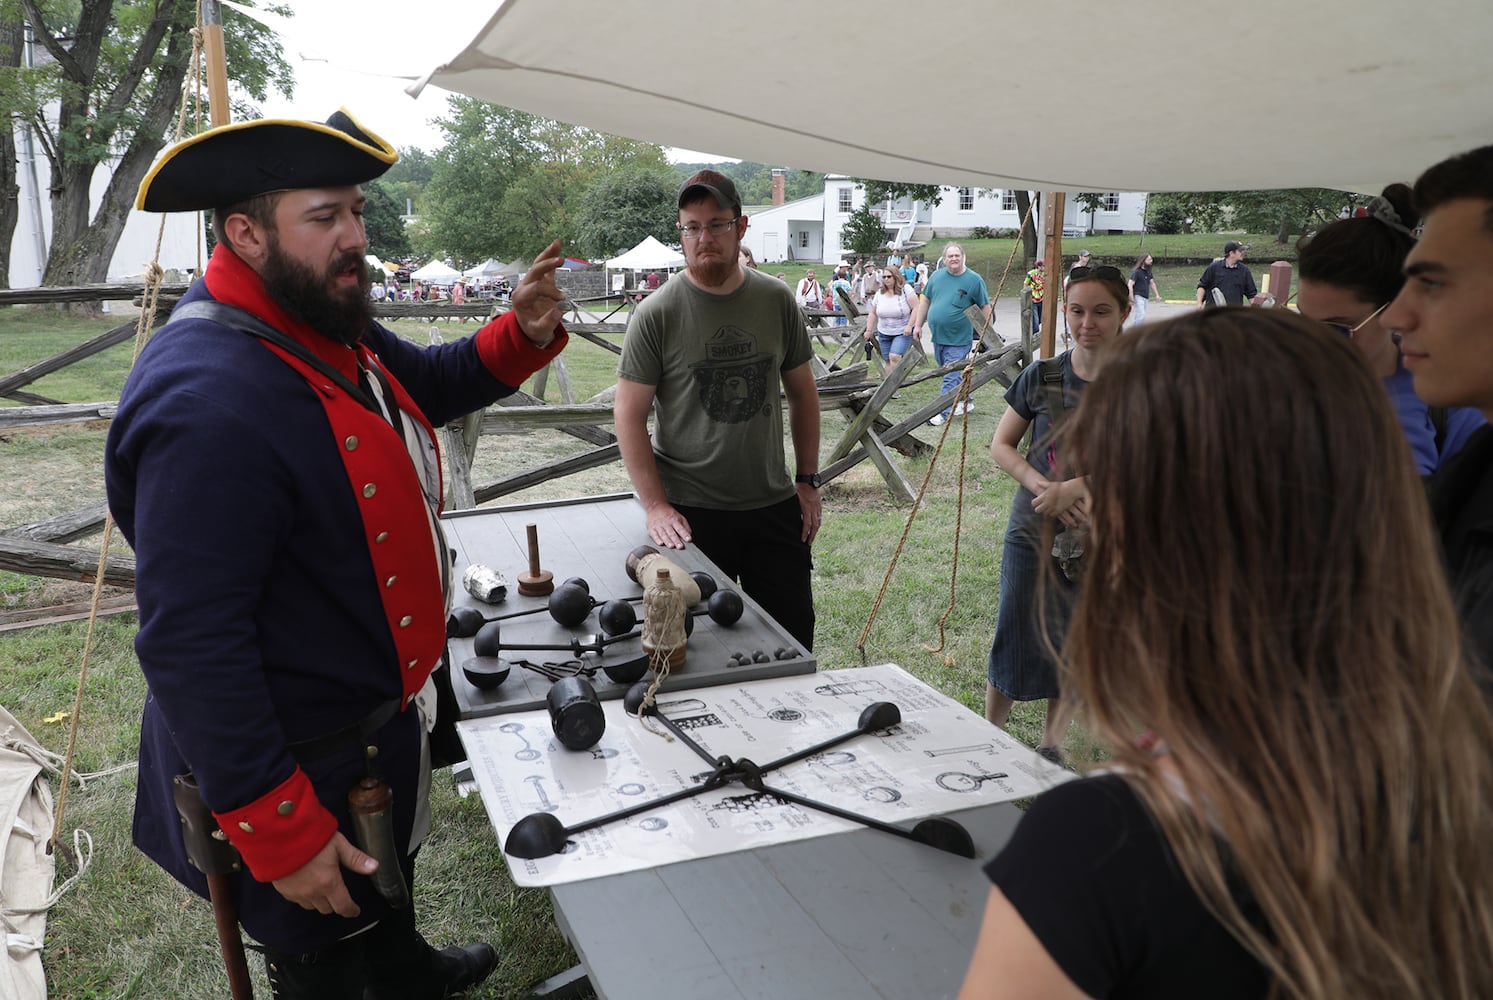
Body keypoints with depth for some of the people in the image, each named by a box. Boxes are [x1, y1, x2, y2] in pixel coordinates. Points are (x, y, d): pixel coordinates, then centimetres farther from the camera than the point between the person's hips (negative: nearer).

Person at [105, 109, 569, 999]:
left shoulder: (329, 328, -3)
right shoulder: (208, 404, -34)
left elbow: (428, 385, 15)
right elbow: (190, 648, -33)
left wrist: (525, 332, -5)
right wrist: (282, 836, -28)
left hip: (380, 720, 9)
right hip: (301, 773, -9)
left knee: (388, 886, 35)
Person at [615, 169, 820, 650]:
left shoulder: (776, 300, 2)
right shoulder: (657, 314, -9)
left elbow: (802, 393, 12)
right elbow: (630, 416, -7)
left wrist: (808, 481, 9)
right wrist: (656, 507, -13)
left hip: (774, 506, 3)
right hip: (690, 513, -3)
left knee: (795, 639, 12)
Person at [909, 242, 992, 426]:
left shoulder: (974, 280, -7)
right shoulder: (936, 276, 5)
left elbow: (985, 307, -3)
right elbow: (925, 300, 14)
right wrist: (918, 325, 11)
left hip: (958, 340, -6)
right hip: (938, 336, 6)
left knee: (951, 377, -7)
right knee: (950, 372, 18)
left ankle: (943, 413, -5)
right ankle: (966, 401, 36)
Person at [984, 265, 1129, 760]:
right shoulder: (1041, 377, -4)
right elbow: (1001, 446, 2)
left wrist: (1076, 487, -23)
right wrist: (1043, 487, -15)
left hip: (1101, 535, 0)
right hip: (1035, 529, 0)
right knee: (1015, 638, 3)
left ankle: (1051, 742, 32)